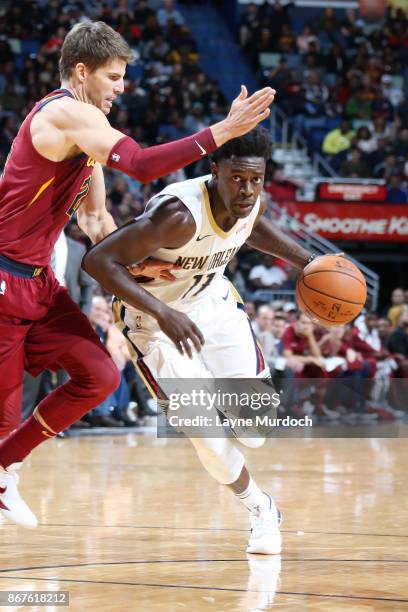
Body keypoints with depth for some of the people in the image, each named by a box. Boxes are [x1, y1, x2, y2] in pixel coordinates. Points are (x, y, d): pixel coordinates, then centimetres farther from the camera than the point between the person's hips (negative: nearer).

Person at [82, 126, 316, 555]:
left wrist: (306, 260, 4)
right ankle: (260, 510, 14)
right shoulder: (181, 214, -36)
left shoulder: (251, 202, -14)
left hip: (213, 301, 5)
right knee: (206, 430, -12)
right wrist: (164, 314, -45)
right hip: (156, 319, -5)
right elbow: (98, 261, -38)